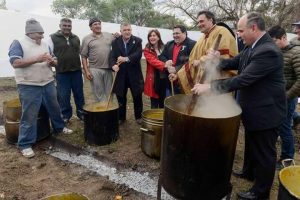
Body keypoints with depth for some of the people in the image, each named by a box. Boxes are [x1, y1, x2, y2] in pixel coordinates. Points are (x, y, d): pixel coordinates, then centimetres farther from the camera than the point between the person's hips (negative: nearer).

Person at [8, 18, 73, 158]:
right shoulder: (18, 43, -5)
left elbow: (54, 63, 15)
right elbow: (15, 63, -17)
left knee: (54, 108, 18)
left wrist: (52, 61, -10)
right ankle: (25, 144, 11)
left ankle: (59, 127, 41)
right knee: (29, 115, 0)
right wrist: (36, 59, -23)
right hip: (29, 86, -6)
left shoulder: (45, 44, 12)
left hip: (48, 83, 6)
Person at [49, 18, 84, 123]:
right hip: (61, 72, -3)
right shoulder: (53, 38, 0)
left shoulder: (76, 38, 13)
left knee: (79, 93, 10)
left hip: (76, 71, 3)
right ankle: (66, 115, 19)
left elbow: (80, 52, 20)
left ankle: (81, 112, 24)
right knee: (64, 95, 4)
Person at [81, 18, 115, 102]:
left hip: (108, 69, 2)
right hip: (95, 70, -2)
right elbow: (84, 57, 1)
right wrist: (86, 71, -6)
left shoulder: (109, 35, 9)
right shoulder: (86, 39, 2)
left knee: (109, 93, 11)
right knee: (99, 94, 4)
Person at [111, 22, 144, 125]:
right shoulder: (115, 42, 4)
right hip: (121, 74, 1)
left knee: (137, 97, 10)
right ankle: (121, 117, 26)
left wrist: (126, 58, -32)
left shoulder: (137, 40, -1)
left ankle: (138, 117, 28)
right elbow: (113, 56, -5)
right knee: (121, 98, 10)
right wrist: (114, 65, -28)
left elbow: (138, 54, -17)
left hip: (134, 74, -1)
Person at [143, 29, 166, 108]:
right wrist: (165, 65, -35)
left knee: (163, 103, 11)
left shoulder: (163, 48, 11)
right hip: (153, 79, -3)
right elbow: (153, 61, -19)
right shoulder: (147, 50, -3)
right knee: (154, 104, 2)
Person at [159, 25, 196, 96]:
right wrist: (166, 62, -8)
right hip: (170, 80, 7)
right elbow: (161, 56, 15)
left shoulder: (192, 44, -8)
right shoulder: (169, 44, 17)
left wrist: (176, 69, -23)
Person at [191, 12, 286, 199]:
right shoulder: (252, 47, 2)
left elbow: (243, 79, -33)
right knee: (253, 146, 27)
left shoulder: (268, 51, -28)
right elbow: (235, 62, 8)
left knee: (264, 153, 10)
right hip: (254, 109, 9)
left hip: (265, 112, -9)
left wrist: (209, 86, -32)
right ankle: (251, 172, 50)